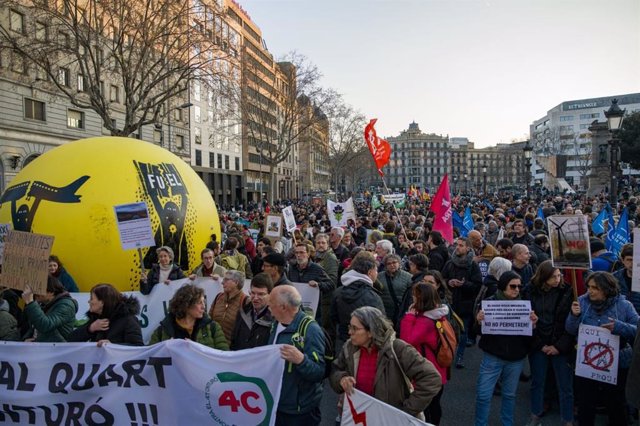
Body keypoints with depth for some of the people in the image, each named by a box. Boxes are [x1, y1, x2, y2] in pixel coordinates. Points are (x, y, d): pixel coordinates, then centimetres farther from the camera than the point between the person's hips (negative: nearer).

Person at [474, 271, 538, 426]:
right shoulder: (489, 302, -7)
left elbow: (530, 335, 1)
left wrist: (533, 324, -19)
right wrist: (479, 321, -26)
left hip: (516, 358, 2)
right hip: (492, 356, -2)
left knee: (510, 394, 16)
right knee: (483, 395, 1)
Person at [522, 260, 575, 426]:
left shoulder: (567, 292, -7)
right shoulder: (530, 292, -3)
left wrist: (559, 346, -11)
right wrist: (540, 345, -7)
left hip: (560, 346, -2)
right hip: (538, 345, 2)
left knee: (565, 387, 5)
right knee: (537, 383, 14)